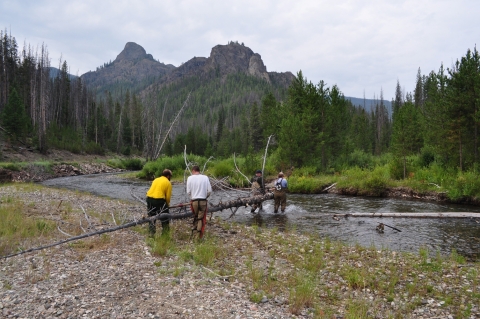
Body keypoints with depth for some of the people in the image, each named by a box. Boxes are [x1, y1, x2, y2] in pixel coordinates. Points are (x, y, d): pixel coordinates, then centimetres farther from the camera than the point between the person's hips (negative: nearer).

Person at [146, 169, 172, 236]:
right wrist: (167, 204, 18)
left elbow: (152, 190, 19)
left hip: (149, 198, 6)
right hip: (159, 200, -6)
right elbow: (168, 196, -2)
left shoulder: (156, 180, 19)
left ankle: (151, 234, 23)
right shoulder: (168, 183, 2)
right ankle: (165, 234, 15)